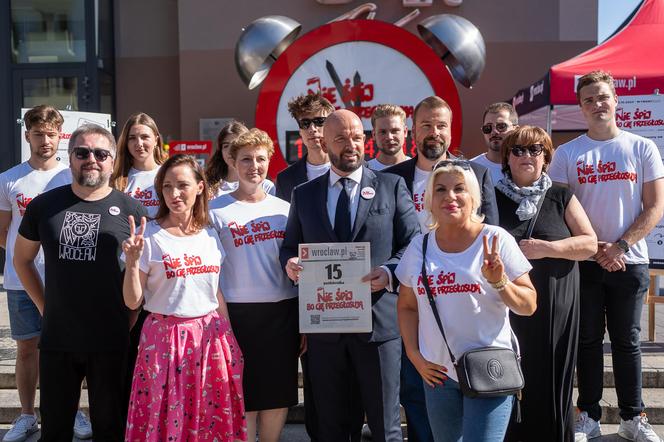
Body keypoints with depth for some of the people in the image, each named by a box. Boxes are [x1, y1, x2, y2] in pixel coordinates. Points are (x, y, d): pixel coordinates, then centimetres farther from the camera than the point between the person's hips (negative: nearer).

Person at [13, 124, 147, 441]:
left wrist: (130, 315, -4)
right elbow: (22, 260, 15)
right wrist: (44, 306, 8)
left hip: (111, 343, -2)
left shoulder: (130, 210, -3)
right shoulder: (44, 205, 3)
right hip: (56, 340, 2)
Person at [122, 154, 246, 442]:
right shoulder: (148, 235, -7)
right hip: (165, 336, -4)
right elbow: (132, 302, -7)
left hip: (211, 335, 4)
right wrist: (132, 261, -21)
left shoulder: (210, 234, 6)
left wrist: (229, 337, 12)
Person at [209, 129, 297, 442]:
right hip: (239, 313, -3)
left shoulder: (284, 209, 10)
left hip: (283, 311, 3)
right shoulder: (216, 211, 0)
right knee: (244, 395, 3)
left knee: (279, 393, 9)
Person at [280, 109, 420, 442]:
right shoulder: (303, 194, 11)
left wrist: (389, 272, -16)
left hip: (378, 319, -2)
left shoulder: (392, 186, 4)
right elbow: (290, 247, 15)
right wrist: (290, 263, -8)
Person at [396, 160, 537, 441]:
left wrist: (499, 282, -23)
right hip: (438, 373, 4)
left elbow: (528, 306, -6)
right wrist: (414, 355, 2)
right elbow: (407, 306, 13)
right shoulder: (419, 247, 4)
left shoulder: (496, 240, -6)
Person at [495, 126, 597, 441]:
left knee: (552, 381, 3)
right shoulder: (493, 198, 7)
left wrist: (547, 248, -12)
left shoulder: (561, 197, 7)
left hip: (555, 308, 0)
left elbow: (590, 243, 1)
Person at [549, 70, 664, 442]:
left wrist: (620, 246, -11)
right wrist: (595, 247, -10)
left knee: (627, 341, 8)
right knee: (588, 339, 7)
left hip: (629, 261, 0)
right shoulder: (567, 154, 2)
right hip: (583, 261, 0)